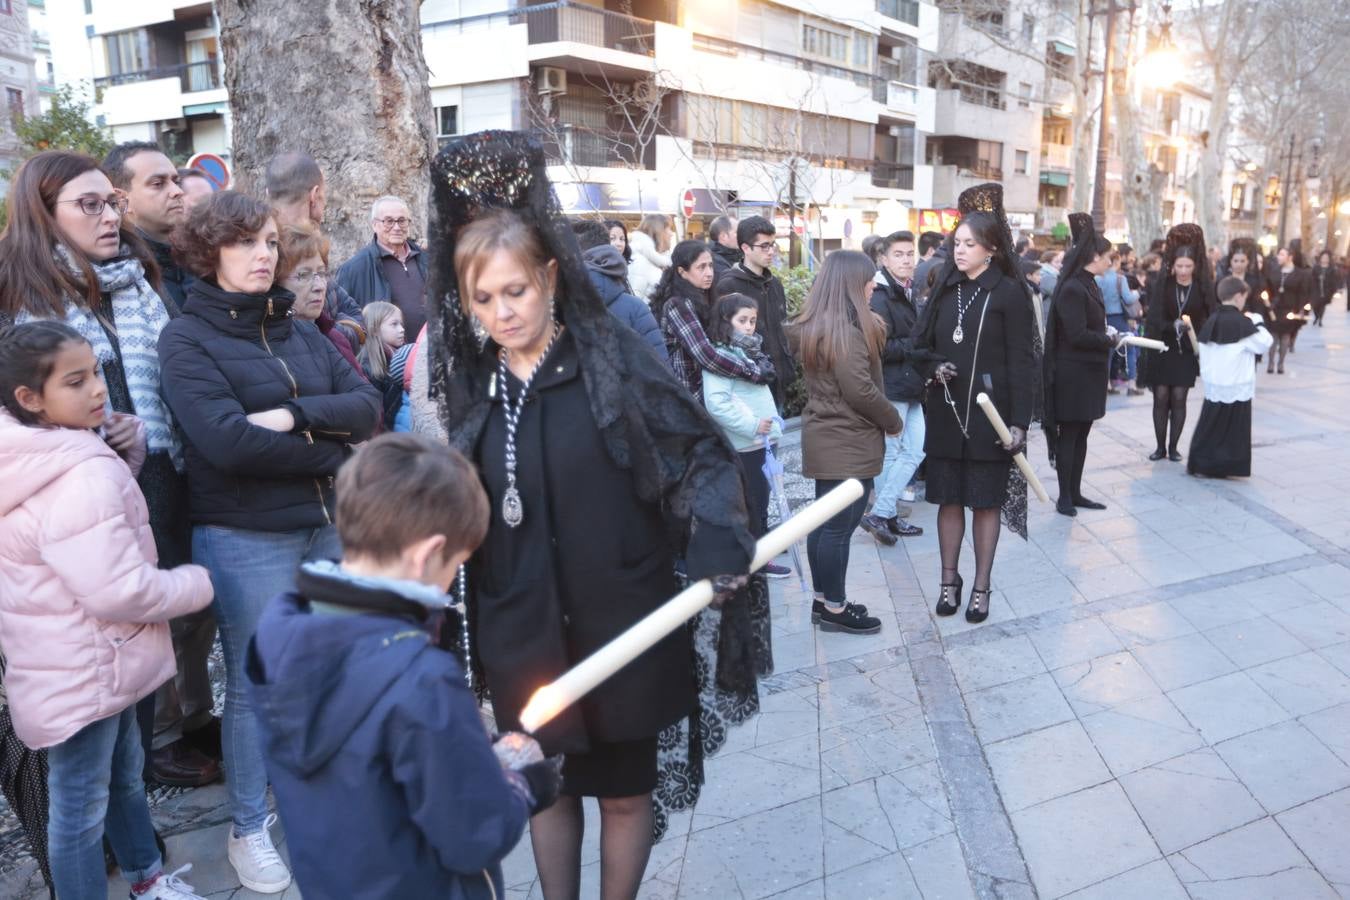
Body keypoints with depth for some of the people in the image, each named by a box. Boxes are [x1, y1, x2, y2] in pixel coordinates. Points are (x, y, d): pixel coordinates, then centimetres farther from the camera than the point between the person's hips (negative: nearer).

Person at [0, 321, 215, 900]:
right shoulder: (81, 476, -30)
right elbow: (119, 590, -31)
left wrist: (128, 452, -4)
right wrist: (198, 583, -14)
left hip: (82, 661, 10)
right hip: (82, 671, -10)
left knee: (124, 773, 26)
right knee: (80, 809, 7)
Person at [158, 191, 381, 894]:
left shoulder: (297, 331, 10)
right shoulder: (186, 339, -7)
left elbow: (367, 407, -1)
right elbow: (227, 441, -21)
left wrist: (293, 416, -18)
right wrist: (331, 448, -14)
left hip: (327, 525, 5)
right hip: (244, 538, -5)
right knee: (254, 683, 8)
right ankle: (248, 830, 28)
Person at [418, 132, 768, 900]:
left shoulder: (613, 357, -10)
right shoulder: (467, 382, 1)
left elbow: (703, 452, -8)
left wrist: (719, 545, -24)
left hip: (623, 626, -3)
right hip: (524, 635, 3)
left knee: (626, 790, 14)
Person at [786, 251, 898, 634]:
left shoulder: (815, 326, 12)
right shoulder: (845, 329, -19)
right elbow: (859, 390, -21)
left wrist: (874, 330, 9)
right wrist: (893, 421, -8)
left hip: (825, 438, 10)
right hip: (847, 442, -10)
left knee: (825, 523, 15)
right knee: (839, 527, -1)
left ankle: (823, 600, 25)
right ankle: (834, 608, 9)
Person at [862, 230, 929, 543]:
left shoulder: (907, 294, 16)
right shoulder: (879, 298, -13)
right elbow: (881, 347, -21)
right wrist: (915, 347, -14)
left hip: (910, 388, 9)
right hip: (889, 388, -9)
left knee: (915, 451, 8)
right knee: (890, 455, -1)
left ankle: (887, 515, 15)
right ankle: (881, 514, 9)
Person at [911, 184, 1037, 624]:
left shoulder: (1010, 293, -7)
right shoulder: (945, 288, 7)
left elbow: (1022, 361, -9)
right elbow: (923, 342, 15)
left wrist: (1019, 421, -14)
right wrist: (935, 367, -8)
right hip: (945, 412, 4)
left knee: (985, 501, 6)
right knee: (949, 498, 10)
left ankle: (981, 586, 19)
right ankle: (950, 579, 24)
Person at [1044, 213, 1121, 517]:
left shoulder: (1089, 285, 12)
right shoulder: (1072, 289, -17)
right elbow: (1077, 335, -22)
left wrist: (1109, 333, 1)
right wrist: (1109, 339, -10)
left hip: (1090, 372, 9)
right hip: (1073, 374, -9)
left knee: (1081, 435, 13)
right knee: (1069, 435, 1)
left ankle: (1075, 493, 21)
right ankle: (1064, 497, 10)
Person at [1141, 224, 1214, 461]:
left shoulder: (1203, 287, -5)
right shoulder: (1161, 284, -6)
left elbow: (1210, 319, -4)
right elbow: (1154, 317, -14)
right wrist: (1173, 326, -32)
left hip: (1187, 351, 0)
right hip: (1162, 349, 0)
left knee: (1179, 397, 0)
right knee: (1161, 396, 0)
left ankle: (1173, 447, 11)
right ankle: (1160, 446, 11)